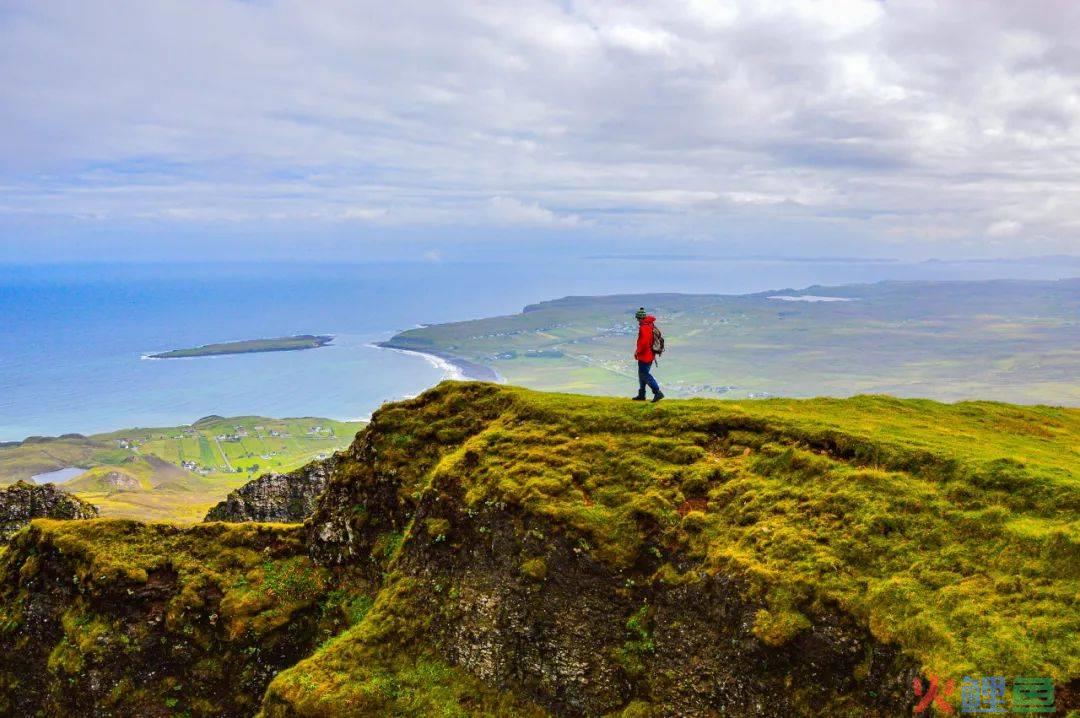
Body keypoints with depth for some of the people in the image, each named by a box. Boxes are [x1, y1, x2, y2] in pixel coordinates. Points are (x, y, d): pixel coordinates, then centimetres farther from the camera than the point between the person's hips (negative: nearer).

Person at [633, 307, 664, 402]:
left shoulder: (644, 328, -20)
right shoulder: (650, 326, 11)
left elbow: (643, 342, -27)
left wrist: (637, 352, -13)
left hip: (644, 356, -10)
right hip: (650, 355, 10)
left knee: (644, 375, -6)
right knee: (642, 374, 18)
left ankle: (658, 392, -11)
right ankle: (641, 395, 25)